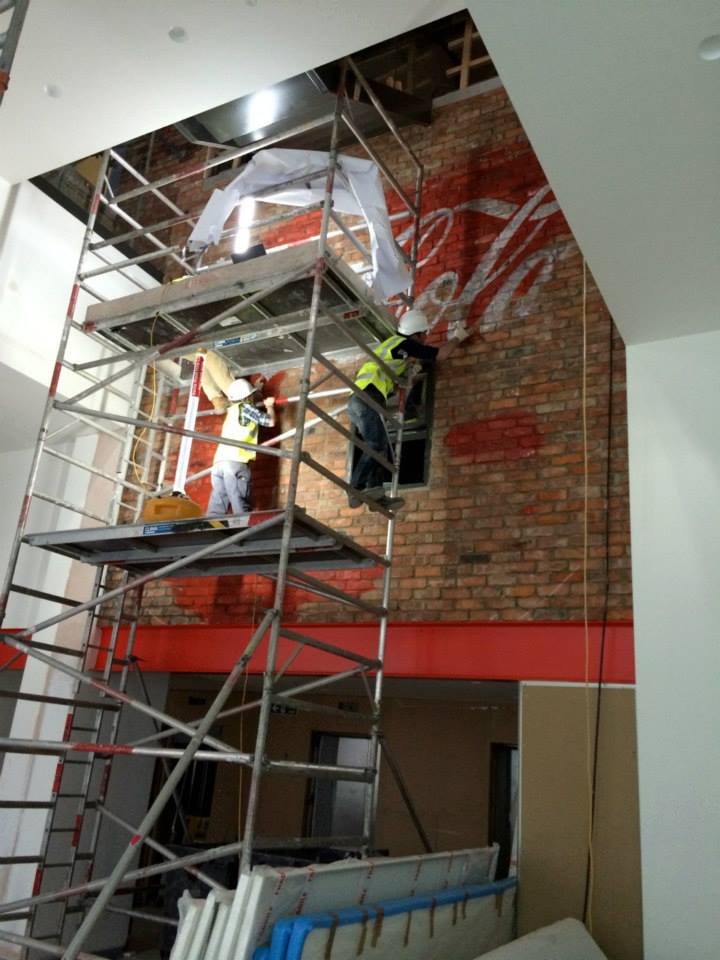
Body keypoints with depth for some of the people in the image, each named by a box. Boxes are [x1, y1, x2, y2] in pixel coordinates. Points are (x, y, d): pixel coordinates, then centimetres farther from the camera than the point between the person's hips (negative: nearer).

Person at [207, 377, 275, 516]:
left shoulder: (231, 410, 28)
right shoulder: (246, 407, 6)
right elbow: (270, 421, 7)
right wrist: (270, 406, 25)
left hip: (219, 462, 7)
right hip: (235, 461, -7)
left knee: (216, 509, 1)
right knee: (241, 507, -12)